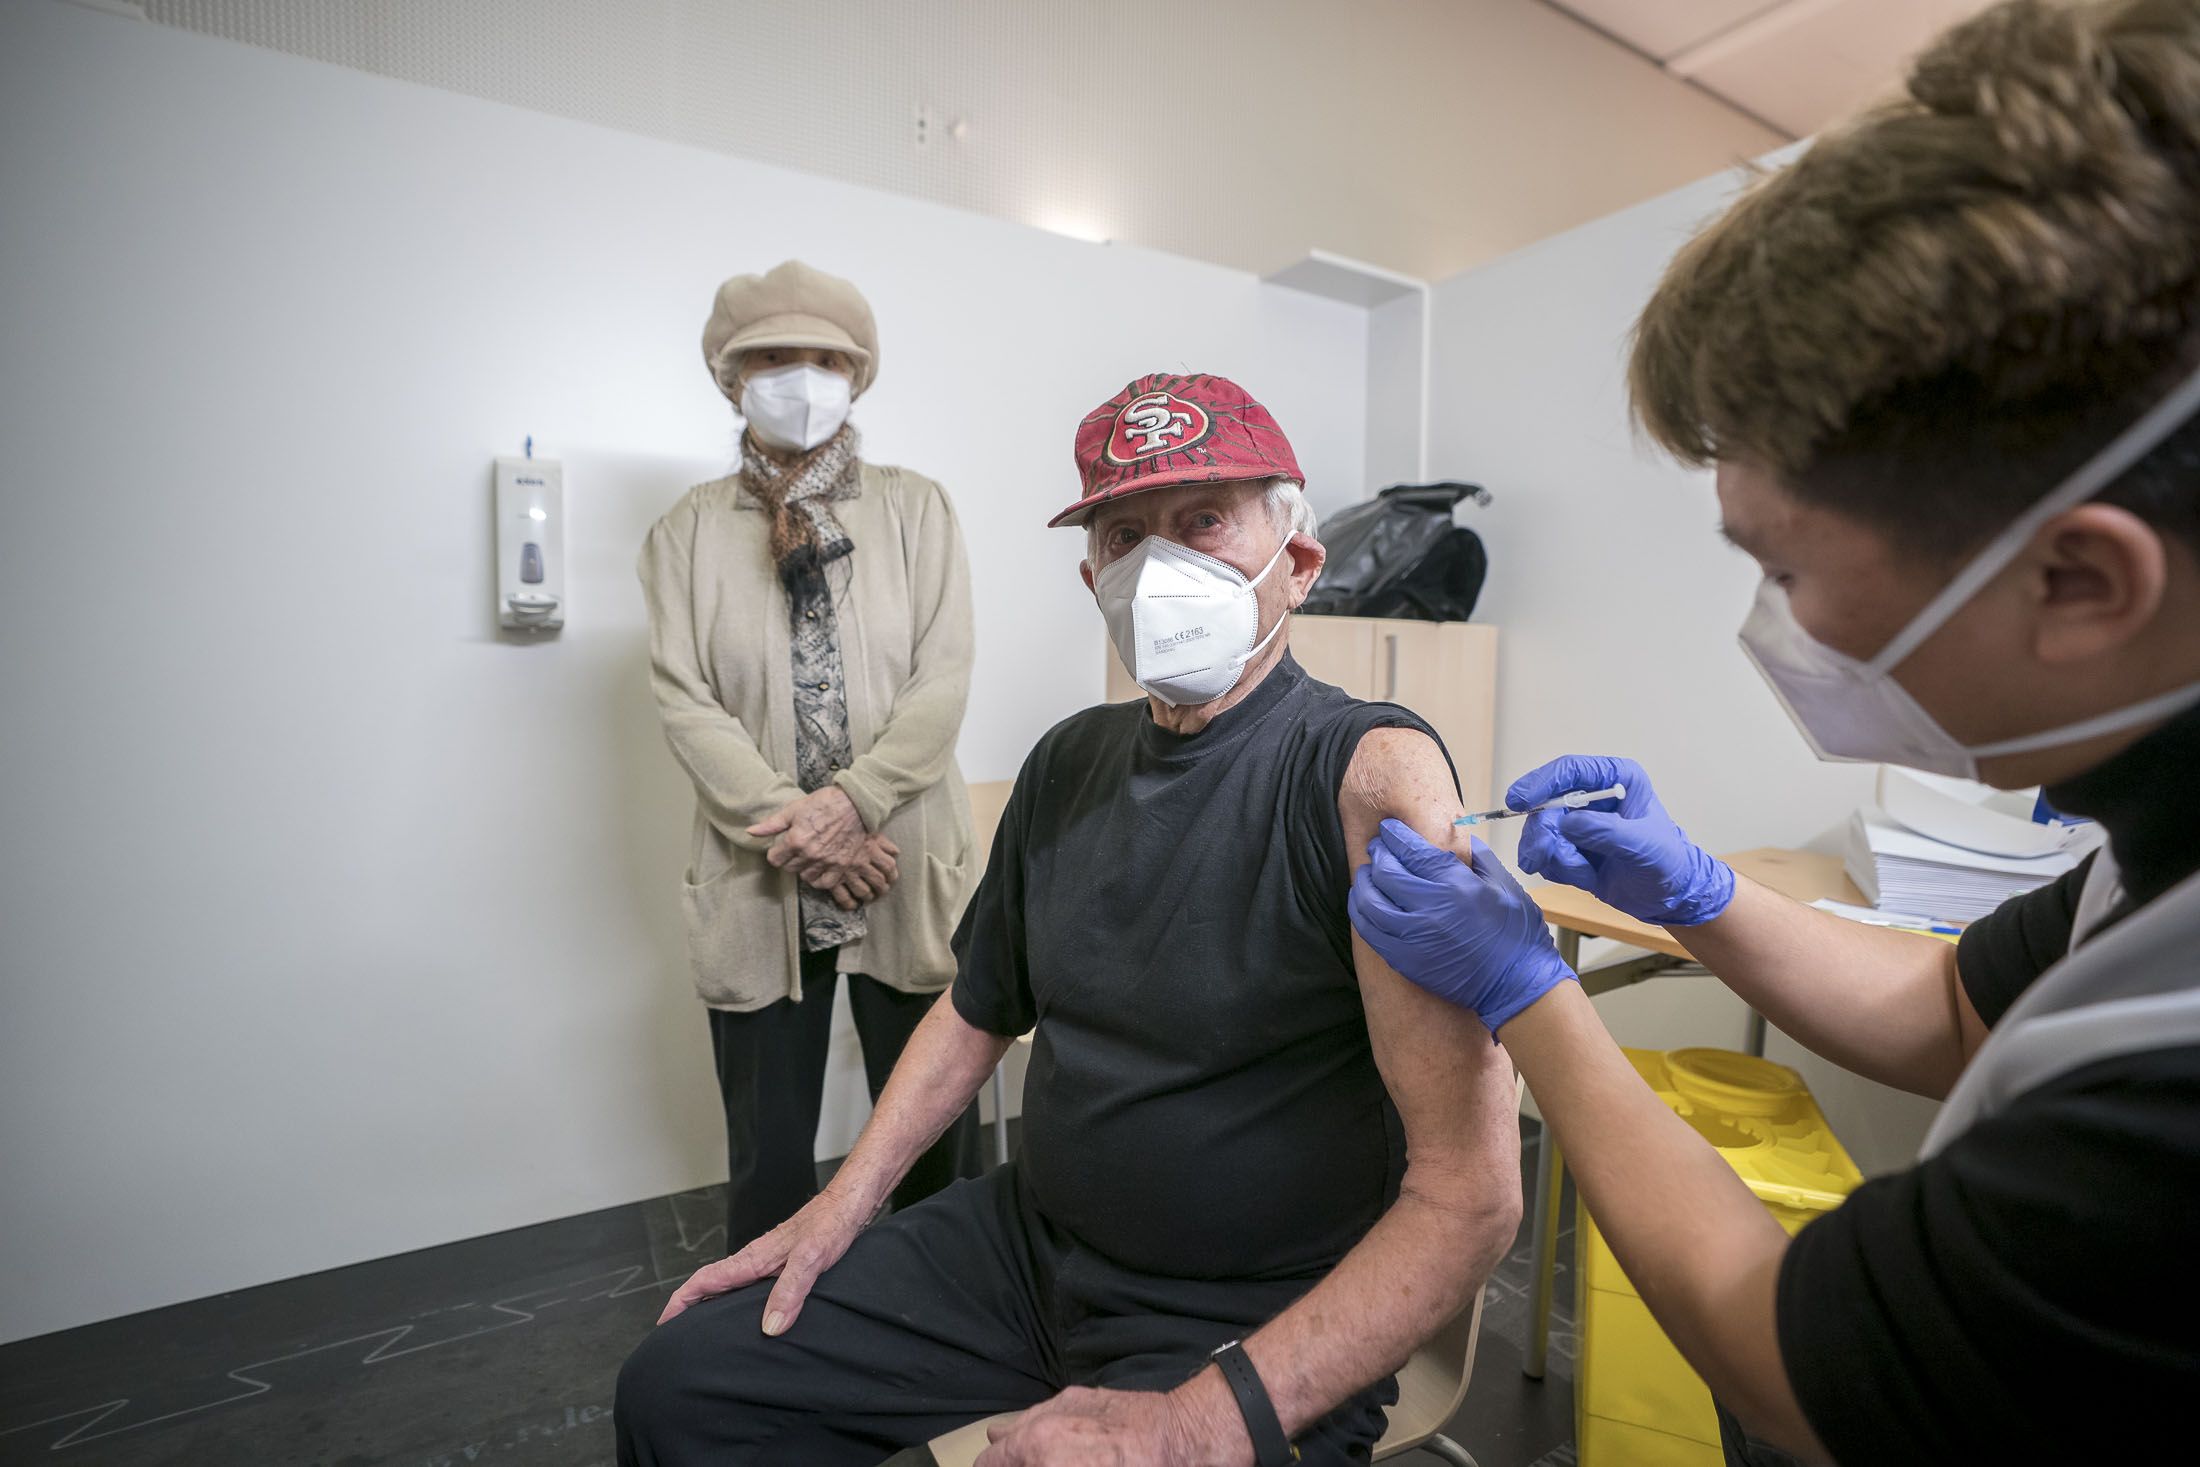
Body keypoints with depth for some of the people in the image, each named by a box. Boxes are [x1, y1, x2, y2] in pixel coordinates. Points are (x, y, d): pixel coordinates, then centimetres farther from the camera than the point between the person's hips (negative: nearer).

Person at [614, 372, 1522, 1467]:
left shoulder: (1370, 770, -20)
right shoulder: (1068, 761, 1)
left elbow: (1472, 1192, -22)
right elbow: (980, 1007, 13)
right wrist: (842, 1205, 7)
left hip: (1258, 1329, -5)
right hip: (1031, 1241, 6)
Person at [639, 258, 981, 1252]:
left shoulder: (915, 509, 6)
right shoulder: (688, 531, 9)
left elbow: (942, 679, -4)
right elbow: (684, 701, -1)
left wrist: (849, 801, -15)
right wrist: (793, 827, -13)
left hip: (907, 872, 0)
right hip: (757, 885, 1)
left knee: (934, 1134, 10)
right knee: (768, 1151, 13)